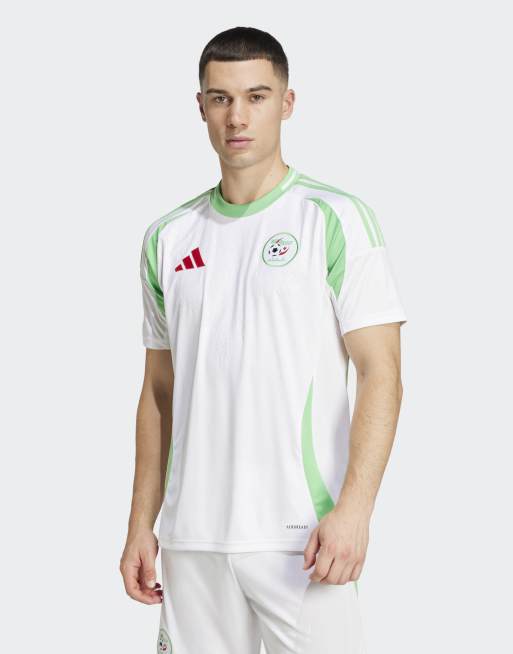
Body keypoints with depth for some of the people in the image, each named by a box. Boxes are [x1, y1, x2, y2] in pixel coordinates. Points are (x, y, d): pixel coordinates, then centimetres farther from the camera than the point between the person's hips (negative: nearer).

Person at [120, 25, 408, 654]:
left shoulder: (336, 219, -2)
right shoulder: (168, 238, 12)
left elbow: (380, 375, -7)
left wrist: (353, 509, -17)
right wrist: (141, 526, 11)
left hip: (299, 533, -4)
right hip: (192, 538, 4)